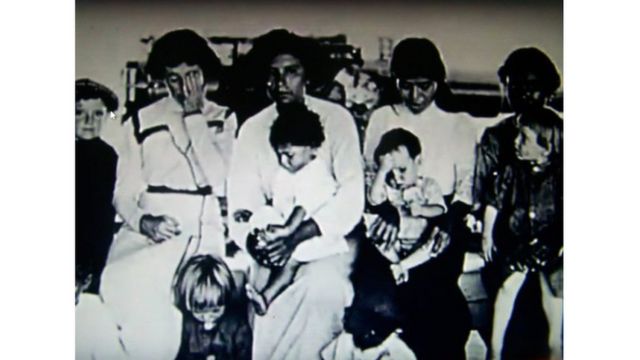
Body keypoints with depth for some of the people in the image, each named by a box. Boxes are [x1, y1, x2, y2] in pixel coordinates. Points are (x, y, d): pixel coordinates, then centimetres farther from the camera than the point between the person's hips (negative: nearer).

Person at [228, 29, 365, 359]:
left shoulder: (336, 119, -4)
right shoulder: (252, 129, 5)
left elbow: (352, 196, -14)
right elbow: (241, 202, -2)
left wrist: (300, 236, -27)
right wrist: (252, 240, -25)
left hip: (330, 234, -2)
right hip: (274, 240, 3)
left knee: (323, 284, -34)